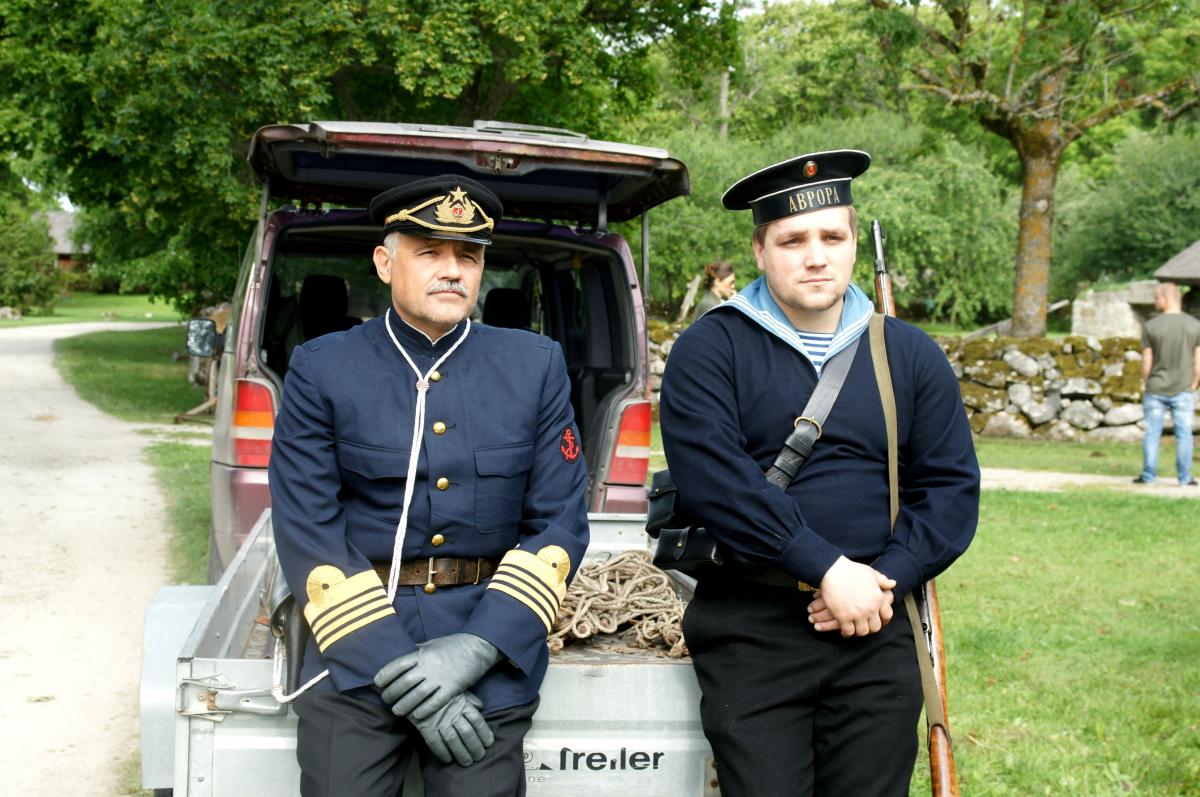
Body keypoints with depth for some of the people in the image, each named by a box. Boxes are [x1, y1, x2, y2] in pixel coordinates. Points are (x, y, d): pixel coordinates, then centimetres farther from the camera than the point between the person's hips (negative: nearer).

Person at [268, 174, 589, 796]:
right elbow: (307, 534, -5)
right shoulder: (321, 370, 0)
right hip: (355, 650, -1)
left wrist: (476, 648, -12)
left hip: (490, 644, 1)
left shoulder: (535, 366, 5)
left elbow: (560, 523, 1)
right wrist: (398, 670, -14)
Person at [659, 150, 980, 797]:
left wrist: (885, 579, -9)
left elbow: (950, 488, 6)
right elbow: (715, 479, -15)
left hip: (876, 632, 3)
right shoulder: (708, 351, -1)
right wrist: (828, 568, -18)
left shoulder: (912, 355, 10)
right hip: (750, 630, -3)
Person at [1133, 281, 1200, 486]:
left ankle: (1148, 475, 9)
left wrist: (1148, 385, 9)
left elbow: (1146, 362, -5)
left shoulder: (1151, 326, -7)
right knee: (1183, 433, 6)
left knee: (1152, 432, 7)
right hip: (1183, 390, 1)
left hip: (1156, 390, -1)